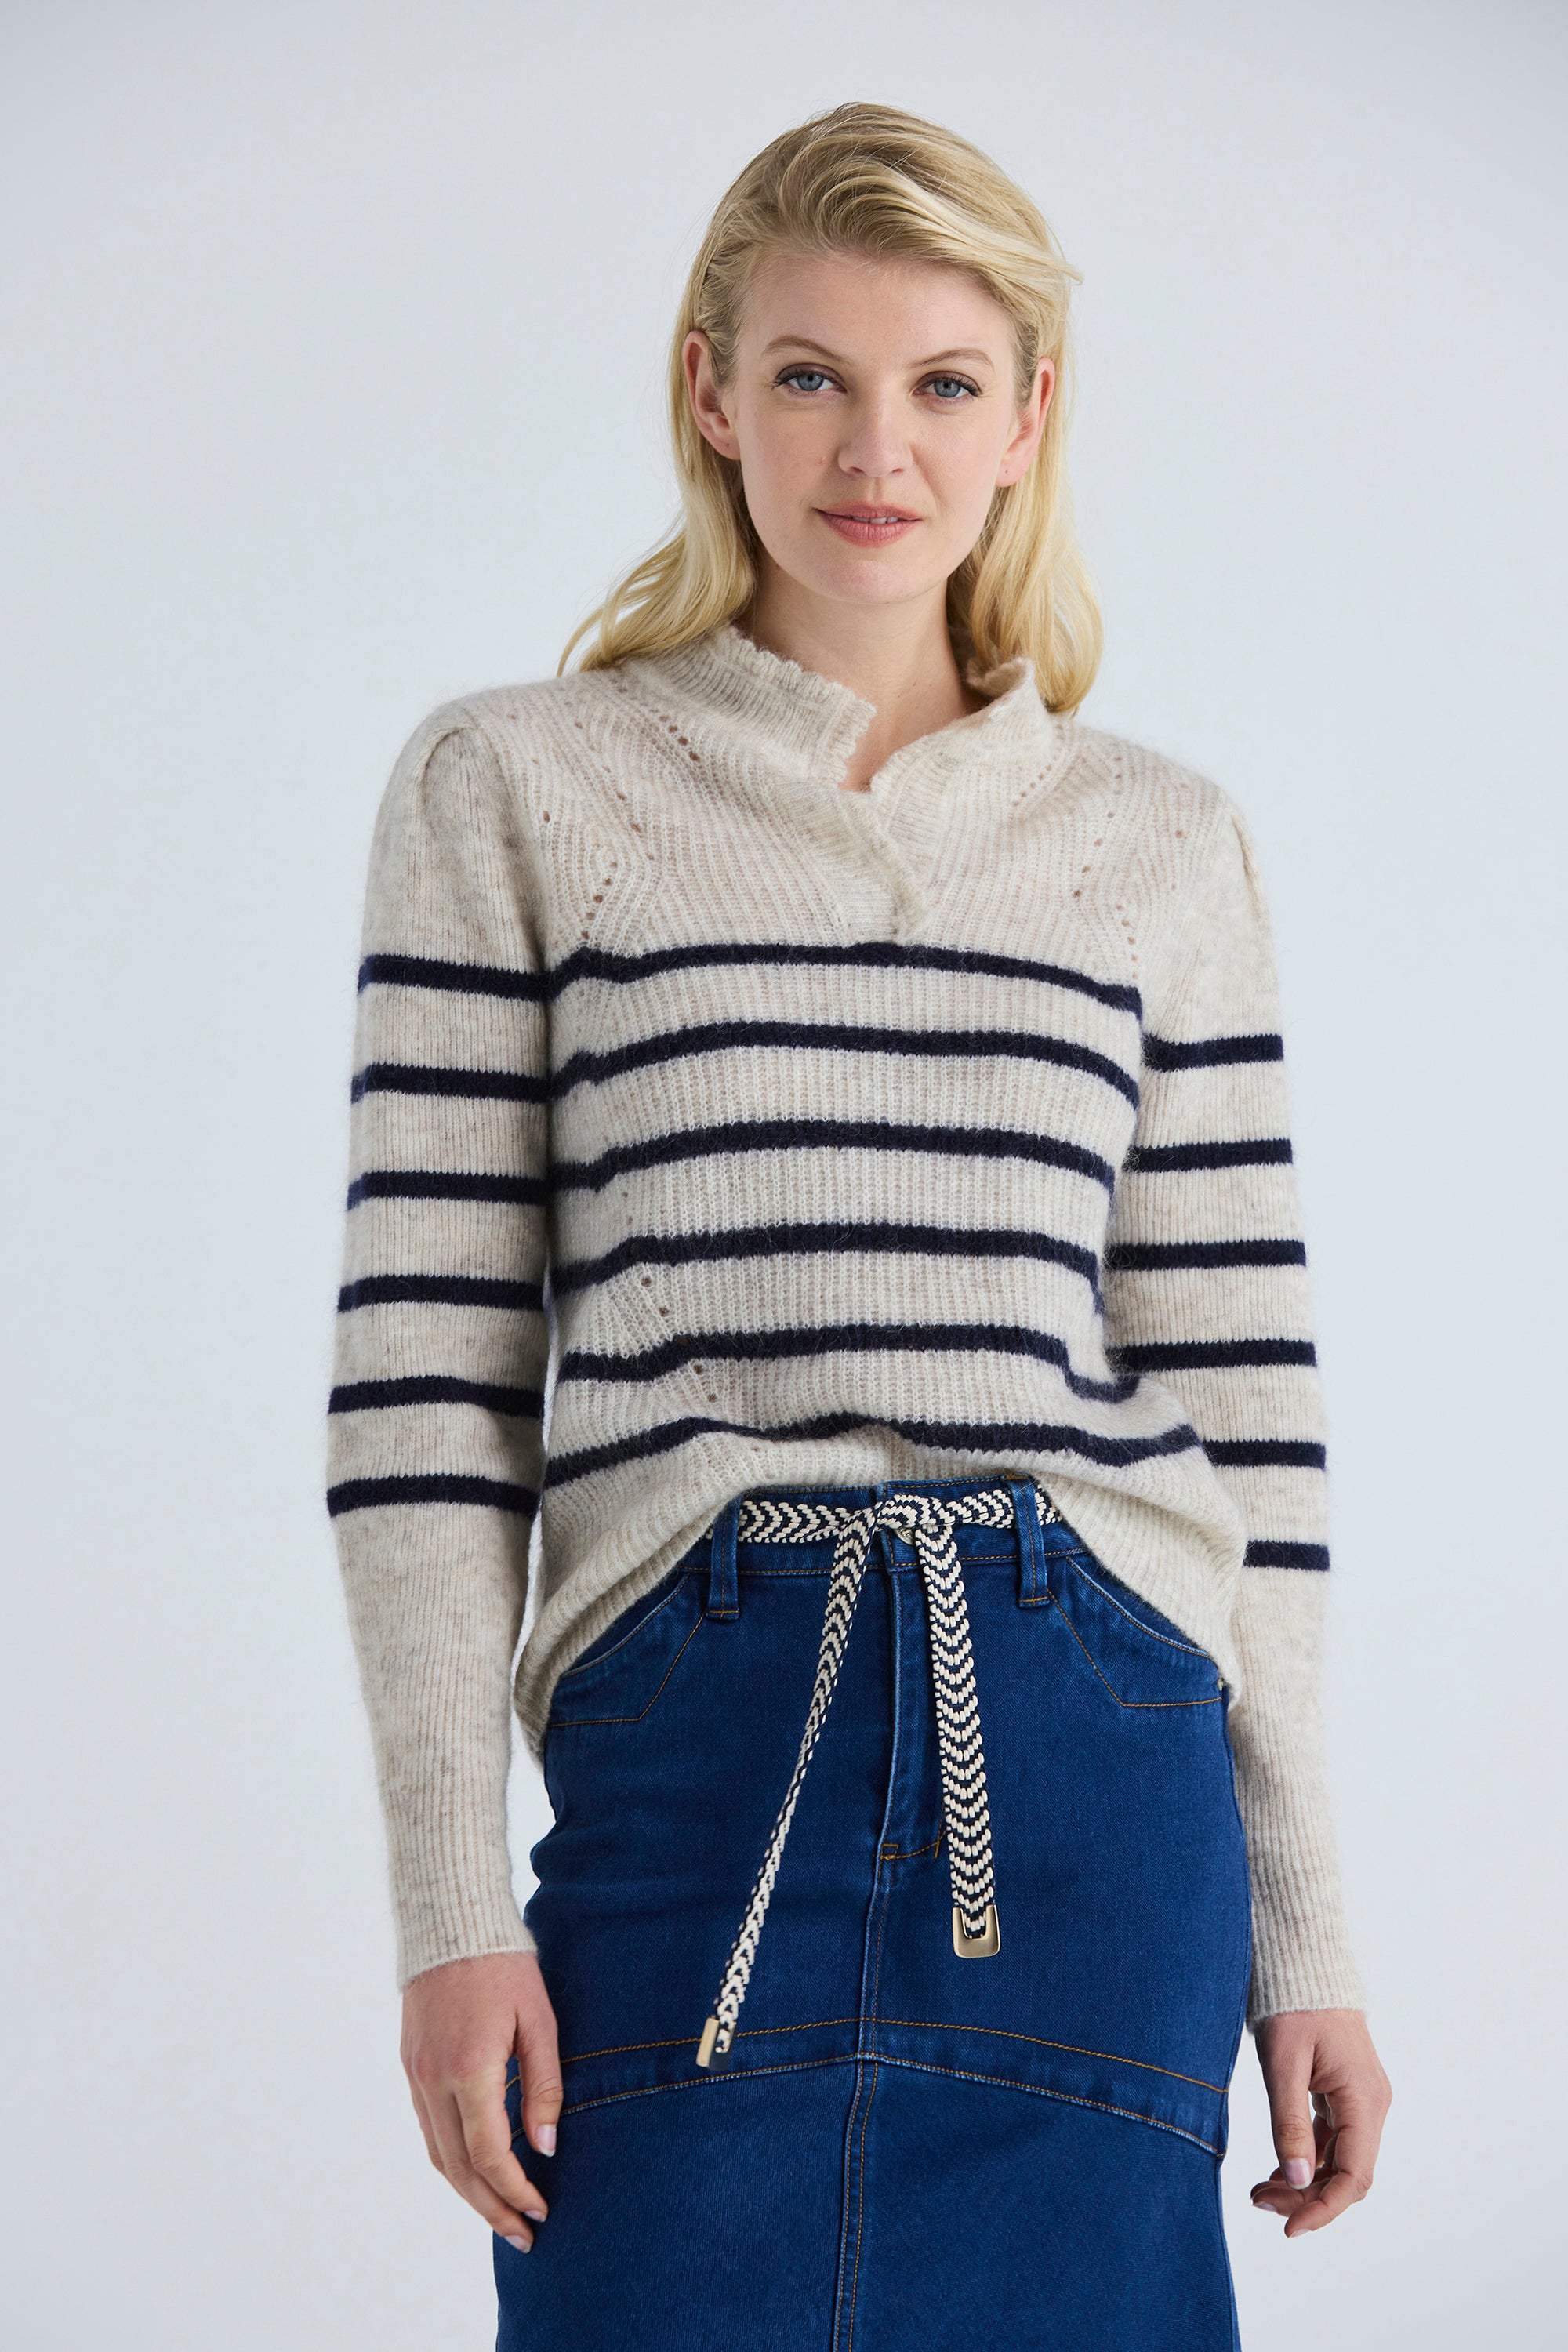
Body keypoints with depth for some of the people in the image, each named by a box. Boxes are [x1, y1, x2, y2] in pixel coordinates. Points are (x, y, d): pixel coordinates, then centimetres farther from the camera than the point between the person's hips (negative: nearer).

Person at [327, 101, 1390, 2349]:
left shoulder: (1161, 842, 11)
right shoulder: (514, 789, 5)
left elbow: (1242, 1397, 11)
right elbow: (425, 1374, 2)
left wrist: (1306, 1935, 9)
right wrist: (451, 1906, -4)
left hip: (1095, 1756, 2)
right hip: (691, 1743, -2)